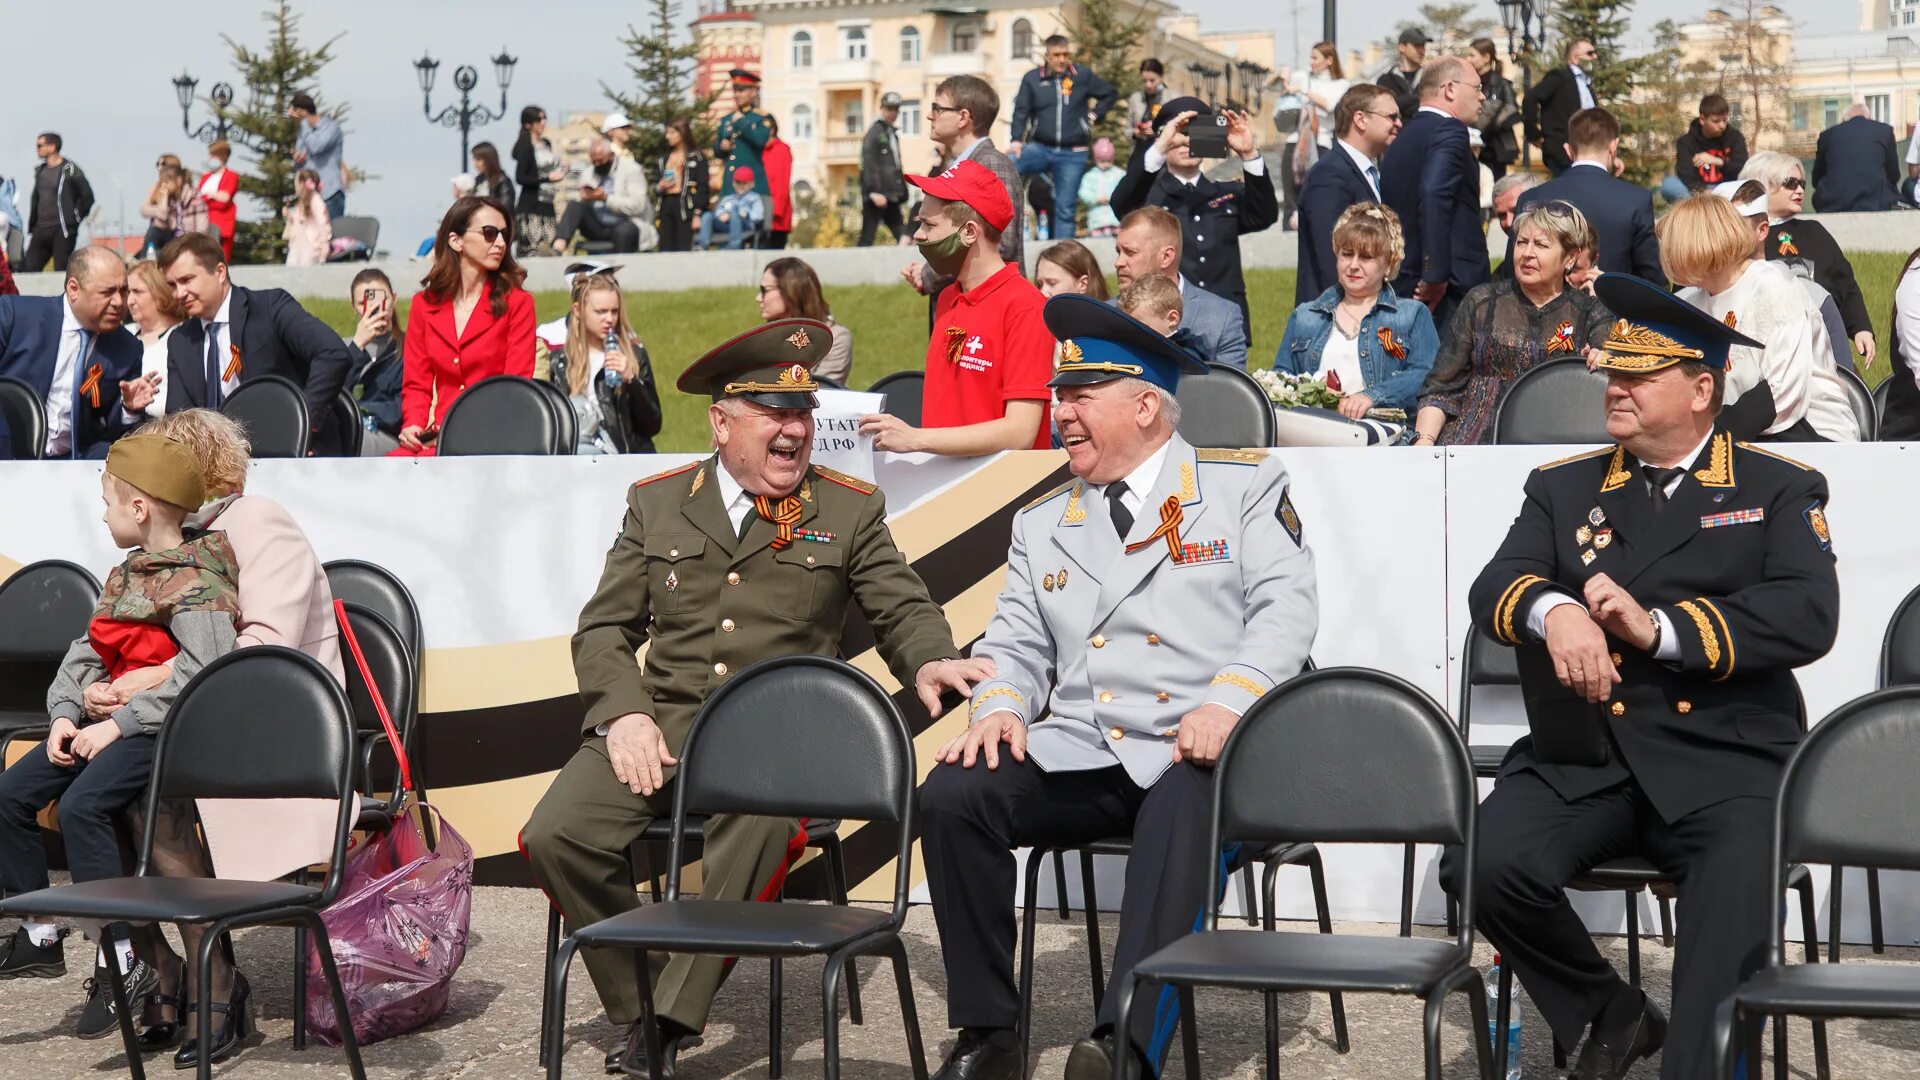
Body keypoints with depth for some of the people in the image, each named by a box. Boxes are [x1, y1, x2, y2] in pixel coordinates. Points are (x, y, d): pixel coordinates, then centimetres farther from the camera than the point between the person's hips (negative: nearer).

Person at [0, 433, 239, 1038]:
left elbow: (203, 671, -26)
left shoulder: (195, 581, -13)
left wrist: (119, 722, -25)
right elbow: (85, 652, 17)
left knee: (82, 805, -30)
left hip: (169, 728, -10)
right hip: (108, 720, 10)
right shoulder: (125, 576, 18)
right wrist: (67, 712, -3)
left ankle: (125, 963, -25)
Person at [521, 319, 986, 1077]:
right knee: (556, 835, -20)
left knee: (760, 835, -35)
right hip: (662, 723, 3)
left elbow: (904, 610, 10)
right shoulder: (656, 503, 14)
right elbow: (604, 628, 12)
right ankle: (639, 1010, -1)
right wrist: (623, 711, -6)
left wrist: (929, 661, -14)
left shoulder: (851, 510, 10)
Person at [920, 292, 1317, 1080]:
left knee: (1182, 810, -39)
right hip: (1074, 754, 5)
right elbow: (1015, 645, 18)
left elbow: (1286, 606, -3)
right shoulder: (1042, 523, 22)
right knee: (953, 793, -20)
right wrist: (1000, 707, -5)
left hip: (1195, 755, -4)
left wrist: (1228, 699, -21)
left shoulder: (1245, 486, 9)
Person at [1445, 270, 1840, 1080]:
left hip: (1725, 761, -3)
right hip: (1581, 759, 3)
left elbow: (1808, 618, -7)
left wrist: (1659, 629, -18)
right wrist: (1553, 610, -22)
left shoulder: (1782, 490, 9)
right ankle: (1606, 1013, 3)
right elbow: (1492, 590, 3)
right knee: (1483, 865, -23)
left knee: (1733, 910, -32)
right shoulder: (1561, 488, 17)